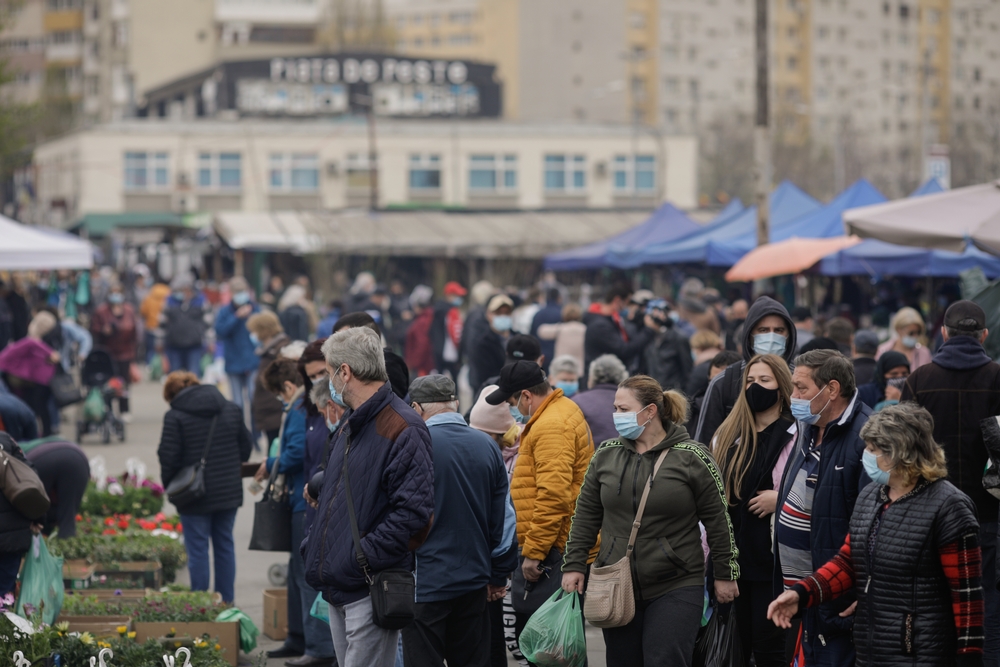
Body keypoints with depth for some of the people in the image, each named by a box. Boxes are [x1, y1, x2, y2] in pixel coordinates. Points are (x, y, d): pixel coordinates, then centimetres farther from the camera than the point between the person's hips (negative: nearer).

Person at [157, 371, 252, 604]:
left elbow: (168, 457, -11)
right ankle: (227, 603, 18)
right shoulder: (231, 410, 5)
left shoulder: (175, 416, -11)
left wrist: (170, 486, 5)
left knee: (198, 550, 3)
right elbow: (245, 449, 10)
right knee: (225, 545, 15)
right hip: (229, 492, 5)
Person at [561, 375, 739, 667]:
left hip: (676, 588, -4)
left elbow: (718, 520, -3)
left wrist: (725, 574, -2)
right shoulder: (606, 455, 6)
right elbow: (585, 515, 11)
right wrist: (574, 565, 6)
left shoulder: (692, 458, -6)